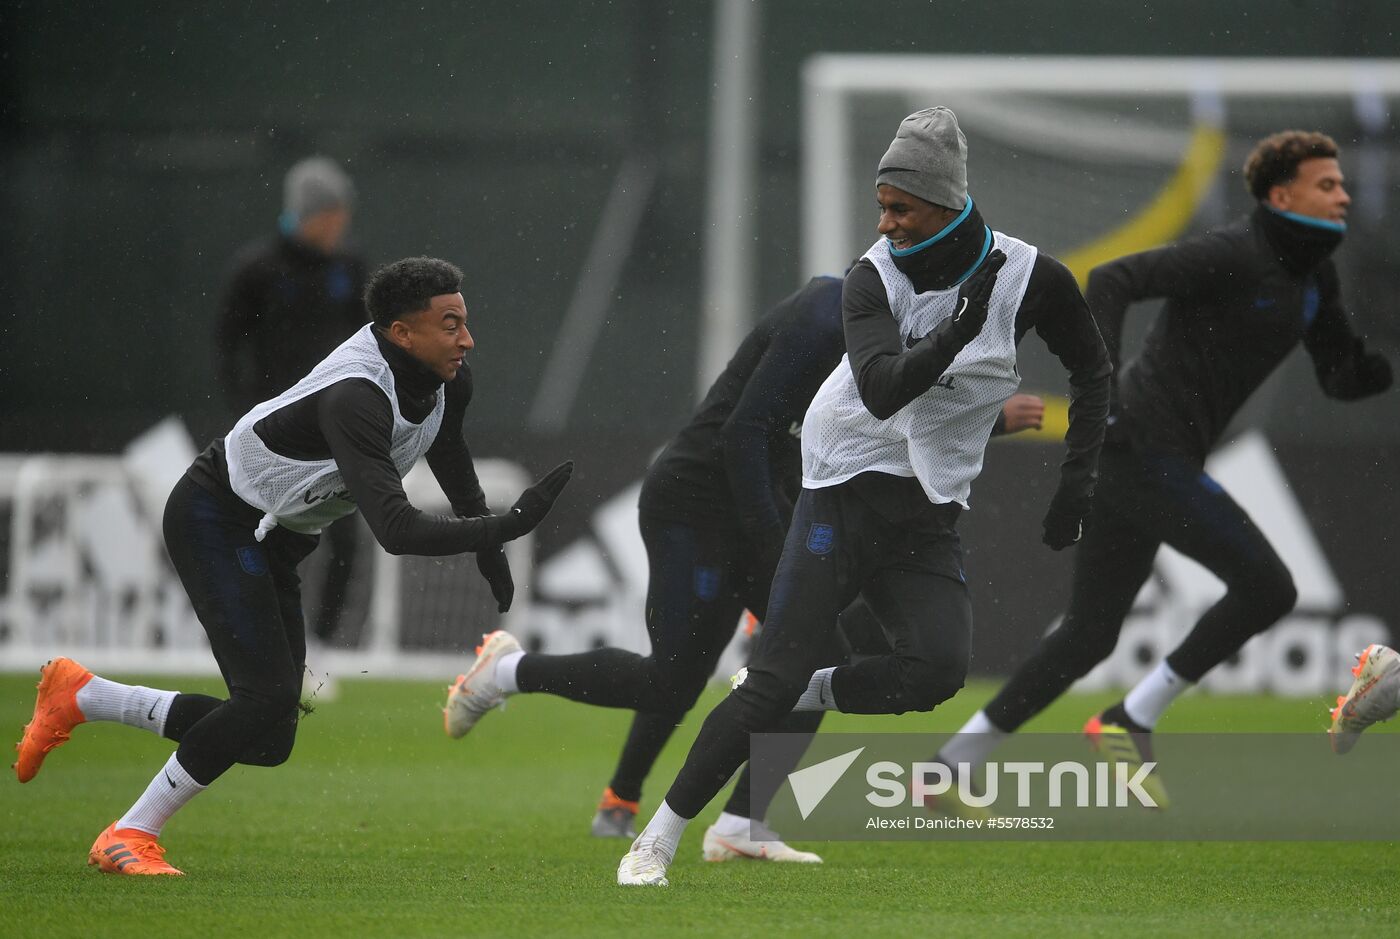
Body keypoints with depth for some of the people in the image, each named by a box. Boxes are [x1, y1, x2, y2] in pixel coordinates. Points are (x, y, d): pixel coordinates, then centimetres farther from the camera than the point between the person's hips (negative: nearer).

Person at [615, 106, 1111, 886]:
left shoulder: (1032, 281, -6)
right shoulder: (876, 278, -10)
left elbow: (1092, 371, 11)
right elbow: (882, 391, -26)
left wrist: (1078, 481, 4)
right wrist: (955, 332, -39)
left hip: (928, 520, 2)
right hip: (844, 493, -2)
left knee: (939, 668, -24)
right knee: (775, 677, -11)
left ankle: (805, 695, 3)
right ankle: (658, 841, -4)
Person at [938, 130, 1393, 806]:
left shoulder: (1313, 278, 15)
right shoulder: (1231, 255, -14)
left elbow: (1344, 380, 17)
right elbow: (1110, 280, -19)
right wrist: (1102, 389, -28)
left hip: (1137, 462, 10)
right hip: (1142, 450, -10)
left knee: (1087, 637, 12)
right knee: (1266, 586, -12)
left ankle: (948, 773, 14)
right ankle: (1131, 723, -5)